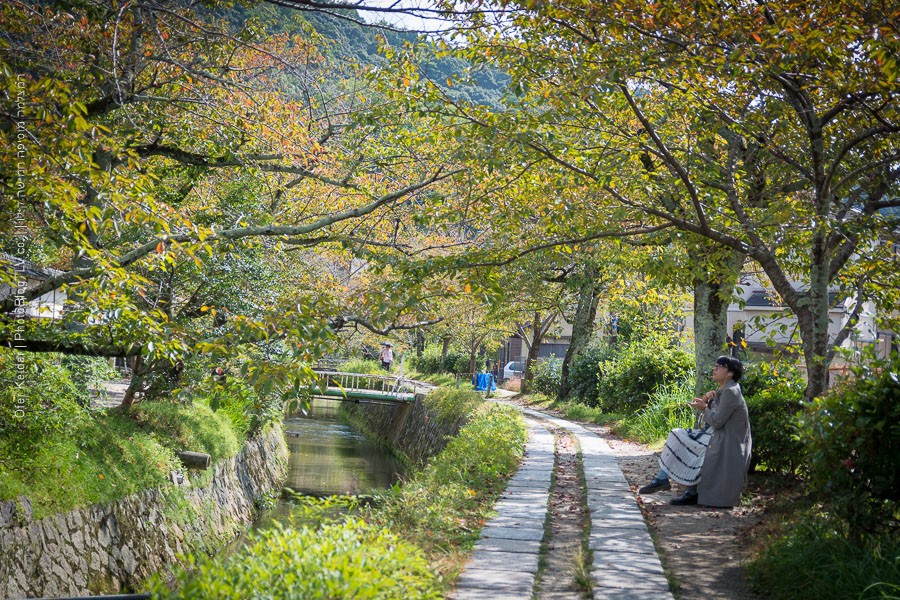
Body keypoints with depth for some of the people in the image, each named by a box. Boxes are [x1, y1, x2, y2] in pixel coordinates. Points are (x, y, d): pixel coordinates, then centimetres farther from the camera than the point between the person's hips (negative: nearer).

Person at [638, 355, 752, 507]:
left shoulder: (731, 392, -17)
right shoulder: (723, 390, 15)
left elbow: (717, 421, -22)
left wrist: (704, 407, -6)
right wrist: (707, 400, -4)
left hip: (726, 444, -10)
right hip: (716, 434, 10)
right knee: (677, 436, 5)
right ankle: (662, 478, -2)